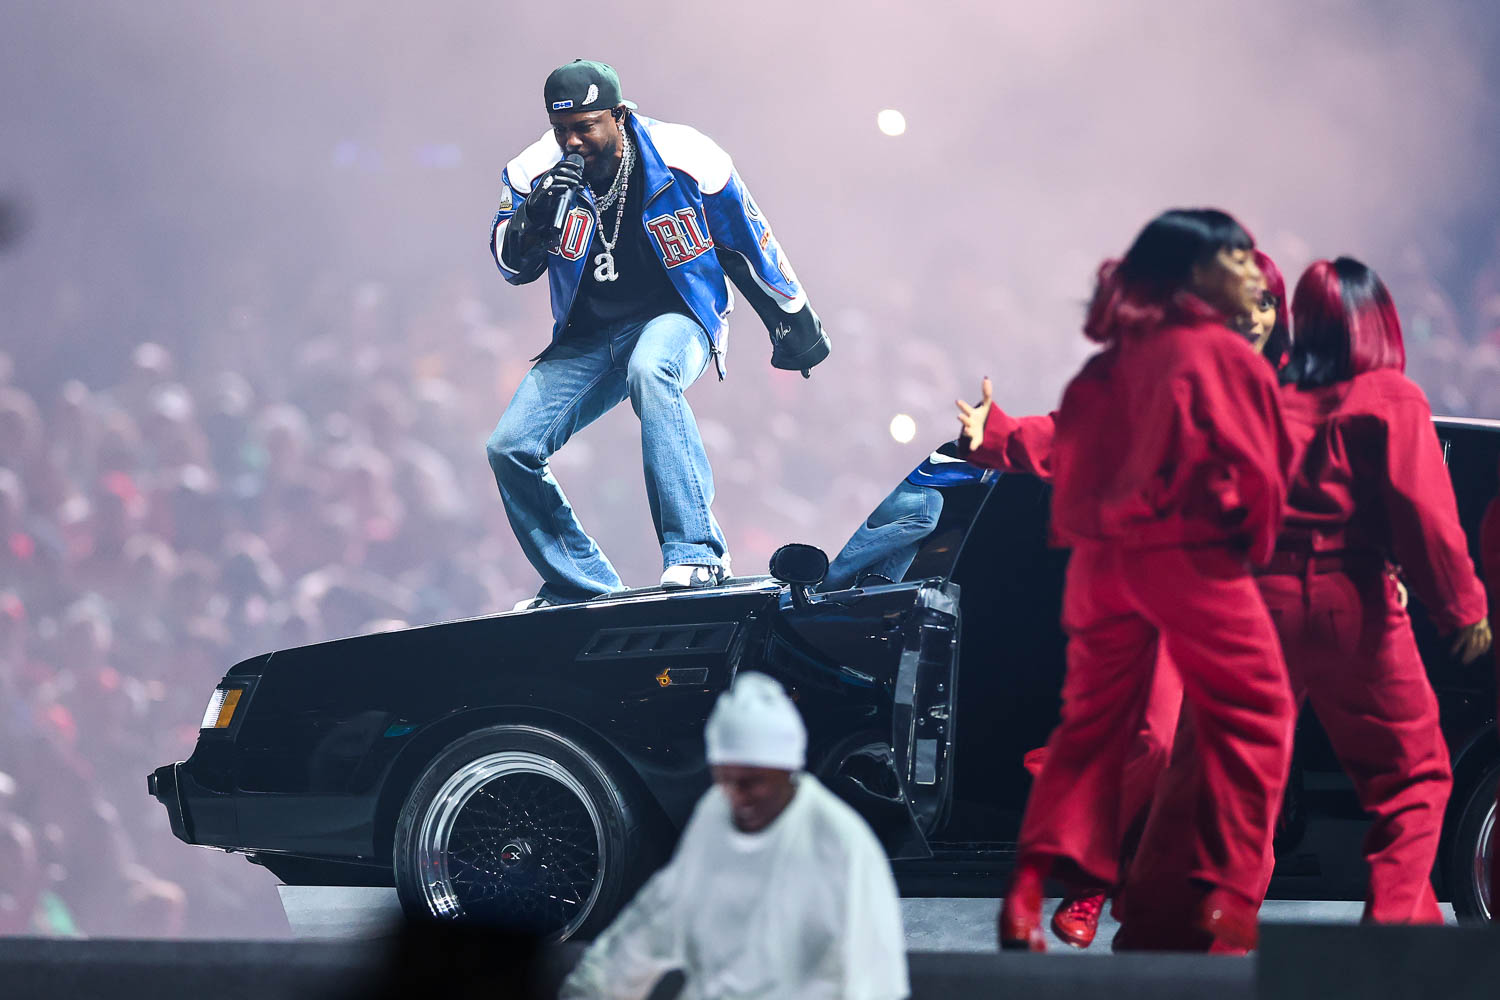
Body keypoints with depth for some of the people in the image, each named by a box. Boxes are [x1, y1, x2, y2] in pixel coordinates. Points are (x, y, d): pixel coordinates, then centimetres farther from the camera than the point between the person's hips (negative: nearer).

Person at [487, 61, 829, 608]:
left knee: (650, 370, -40)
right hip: (586, 337, 5)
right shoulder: (535, 171, -9)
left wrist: (794, 321, 9)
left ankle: (695, 552, -41)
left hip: (675, 318, -4)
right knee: (511, 449, -9)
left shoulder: (684, 158, -16)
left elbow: (750, 245, -2)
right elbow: (512, 265, -11)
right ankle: (585, 586, 9)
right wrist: (539, 213, -32)